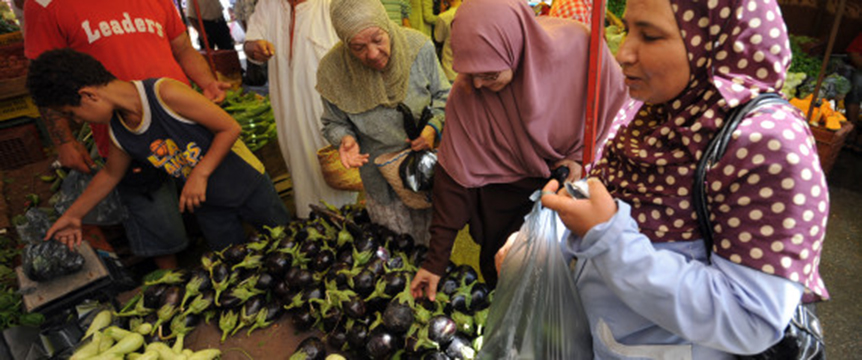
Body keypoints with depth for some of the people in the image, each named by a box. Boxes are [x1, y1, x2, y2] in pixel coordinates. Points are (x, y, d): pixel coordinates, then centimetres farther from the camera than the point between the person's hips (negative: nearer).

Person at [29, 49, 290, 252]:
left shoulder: (165, 93, -26)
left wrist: (200, 173, -27)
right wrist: (72, 215, 18)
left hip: (245, 182, -5)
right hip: (206, 204, 5)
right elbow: (110, 174, 15)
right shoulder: (118, 133, -4)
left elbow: (230, 128, -23)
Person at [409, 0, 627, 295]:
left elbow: (615, 98, -7)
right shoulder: (465, 93, -24)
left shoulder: (577, 46, -27)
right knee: (500, 279, 8)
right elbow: (456, 174, -19)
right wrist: (437, 259, -15)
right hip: (506, 192, 1)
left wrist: (582, 154, -18)